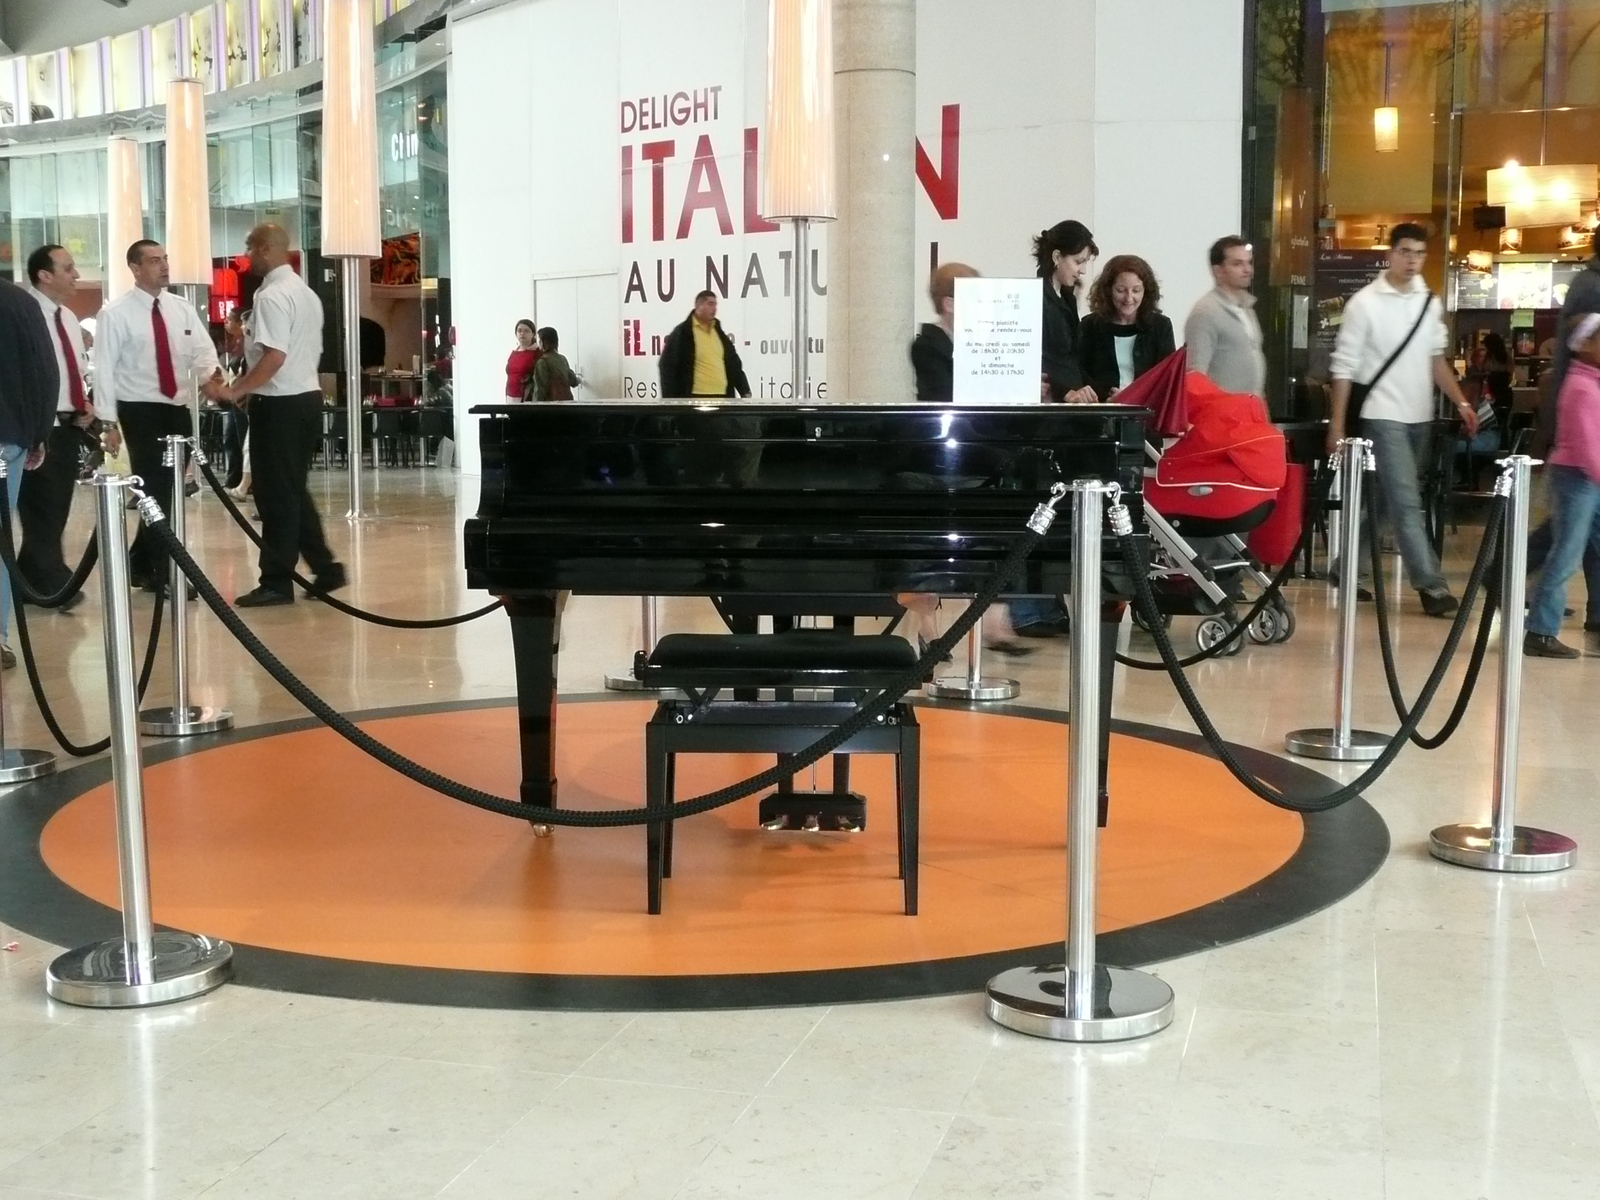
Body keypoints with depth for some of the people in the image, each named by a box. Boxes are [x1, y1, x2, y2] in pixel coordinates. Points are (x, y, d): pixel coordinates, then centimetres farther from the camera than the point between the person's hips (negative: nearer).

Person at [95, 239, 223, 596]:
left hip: (177, 409, 5)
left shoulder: (182, 308, 7)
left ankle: (140, 562, 30)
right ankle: (162, 572, 5)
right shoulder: (116, 313, -7)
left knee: (170, 491, 12)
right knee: (157, 491, -5)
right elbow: (104, 367, -7)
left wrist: (208, 377, -25)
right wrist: (108, 419, -12)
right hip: (139, 411, -5)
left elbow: (202, 350, -2)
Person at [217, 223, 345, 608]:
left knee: (275, 492, -2)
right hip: (307, 397, 10)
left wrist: (236, 389, -17)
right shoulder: (305, 292, 15)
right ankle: (325, 568, 16)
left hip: (279, 404, -10)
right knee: (292, 489, 16)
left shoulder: (272, 295, -15)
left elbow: (274, 358, -24)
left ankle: (277, 582, 4)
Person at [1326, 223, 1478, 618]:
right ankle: (1431, 584, -11)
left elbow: (1436, 359, 16)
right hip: (1384, 416, -6)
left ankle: (1350, 567, 24)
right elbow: (1345, 366, -7)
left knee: (1384, 498, 12)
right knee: (1406, 502, -10)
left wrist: (1460, 402, 5)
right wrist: (1337, 423, -10)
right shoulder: (1365, 303, -8)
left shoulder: (1431, 303, 9)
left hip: (1420, 417, 6)